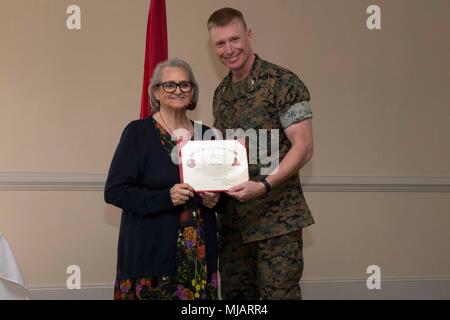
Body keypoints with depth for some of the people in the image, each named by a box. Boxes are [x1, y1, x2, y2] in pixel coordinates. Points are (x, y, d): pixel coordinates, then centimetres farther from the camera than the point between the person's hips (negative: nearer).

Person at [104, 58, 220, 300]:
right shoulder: (138, 132, -3)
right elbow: (114, 191, -8)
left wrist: (213, 199, -1)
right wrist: (165, 197, -19)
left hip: (199, 253, 4)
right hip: (150, 252, -4)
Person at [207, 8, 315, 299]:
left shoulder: (283, 83, -8)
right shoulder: (221, 93, 13)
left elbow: (303, 147, -12)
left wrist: (264, 186, -23)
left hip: (277, 217, -6)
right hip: (232, 218, 6)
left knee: (279, 293, -4)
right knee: (234, 294, 10)